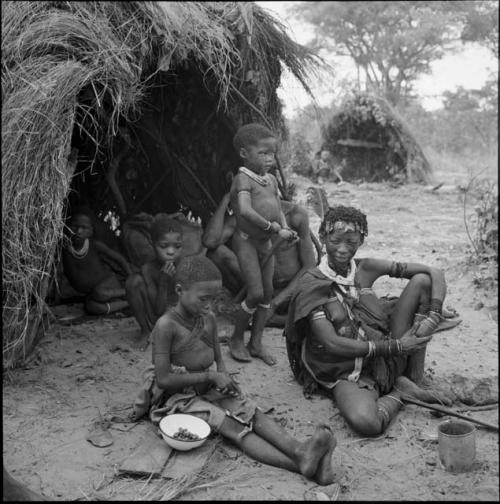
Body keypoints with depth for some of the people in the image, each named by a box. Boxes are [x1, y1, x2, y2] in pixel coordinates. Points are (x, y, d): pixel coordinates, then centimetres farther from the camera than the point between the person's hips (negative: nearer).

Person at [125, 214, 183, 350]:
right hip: (157, 320, 1)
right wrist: (164, 281, -31)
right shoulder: (148, 269, -17)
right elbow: (159, 310, -20)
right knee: (134, 281, -20)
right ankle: (146, 332, -4)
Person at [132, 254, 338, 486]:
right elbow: (163, 380, -22)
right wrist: (210, 376, -19)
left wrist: (224, 378, -9)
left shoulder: (209, 319, 2)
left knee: (252, 412, -19)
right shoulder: (166, 325, -20)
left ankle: (299, 450, -41)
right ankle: (299, 464, -46)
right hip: (178, 397, -7)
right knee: (232, 427, -26)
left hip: (210, 389, 7)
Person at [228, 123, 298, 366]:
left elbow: (278, 210, 15)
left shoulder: (271, 180, 12)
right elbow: (246, 211, -28)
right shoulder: (243, 179, -14)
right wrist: (274, 228, -27)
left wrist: (285, 229, -5)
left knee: (267, 292, 9)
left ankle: (256, 342, 21)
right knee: (255, 293, -9)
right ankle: (236, 339, 11)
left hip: (266, 242, 8)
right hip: (246, 240, -8)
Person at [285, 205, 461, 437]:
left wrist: (434, 316, -16)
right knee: (365, 422, -39)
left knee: (422, 281, -6)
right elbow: (331, 343, -18)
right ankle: (399, 393, -2)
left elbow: (434, 273, 2)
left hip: (387, 362, 5)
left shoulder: (366, 269, 2)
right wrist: (395, 347, -19)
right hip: (348, 374, -4)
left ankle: (412, 380, -4)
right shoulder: (311, 285, -9)